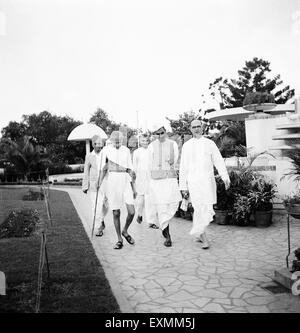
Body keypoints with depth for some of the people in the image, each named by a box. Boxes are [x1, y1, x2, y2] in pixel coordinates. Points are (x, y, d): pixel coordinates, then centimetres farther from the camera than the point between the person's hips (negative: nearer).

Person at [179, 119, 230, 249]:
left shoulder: (210, 143, 10)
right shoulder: (187, 146, 8)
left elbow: (219, 161, 1)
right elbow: (183, 168, 9)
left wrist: (225, 177, -14)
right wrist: (183, 187, 6)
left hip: (208, 181, 2)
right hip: (193, 181, -2)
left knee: (207, 209, 6)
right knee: (200, 209, -8)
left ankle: (199, 233, 27)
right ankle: (204, 238, 4)